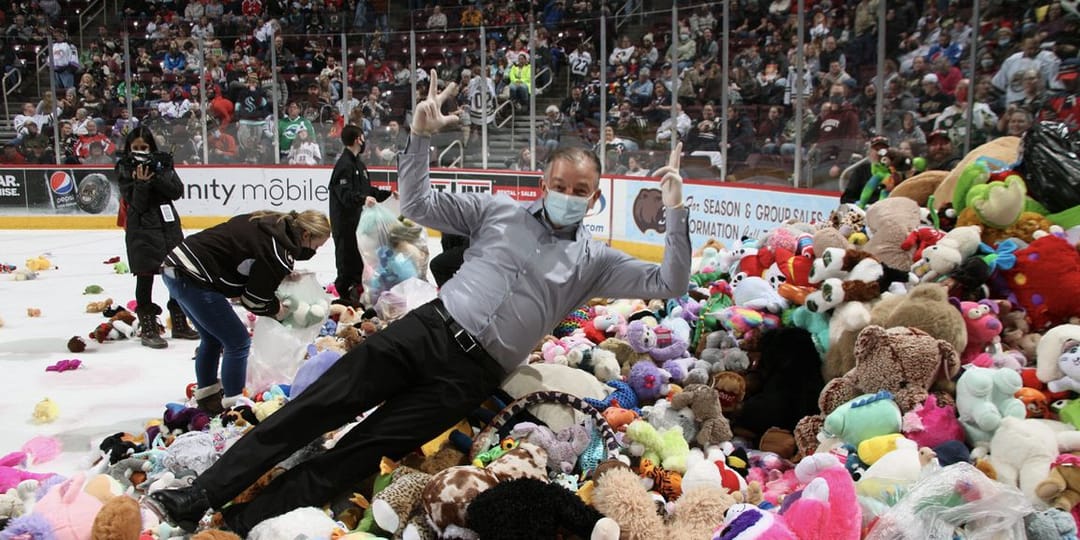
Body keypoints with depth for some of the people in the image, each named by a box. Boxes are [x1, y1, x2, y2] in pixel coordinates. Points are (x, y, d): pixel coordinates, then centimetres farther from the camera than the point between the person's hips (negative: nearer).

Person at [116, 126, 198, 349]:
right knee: (145, 276, -3)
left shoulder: (163, 163, 7)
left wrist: (155, 177, -15)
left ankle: (179, 324, 21)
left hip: (169, 224, 4)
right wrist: (141, 182, -23)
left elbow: (177, 191, -4)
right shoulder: (125, 169, -2)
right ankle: (147, 330, 3)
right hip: (142, 228, -4)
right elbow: (136, 204, -10)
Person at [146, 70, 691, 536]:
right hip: (429, 328, 2)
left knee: (361, 452, -9)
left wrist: (675, 213, -11)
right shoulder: (499, 210, 10)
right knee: (318, 405, -10)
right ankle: (200, 494, -2)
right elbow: (417, 206, 8)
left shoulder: (595, 260, 8)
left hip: (473, 374, -1)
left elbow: (668, 283, 1)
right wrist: (420, 136, -4)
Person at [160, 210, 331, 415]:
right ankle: (233, 404, 9)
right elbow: (254, 300, -13)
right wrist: (277, 309, 7)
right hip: (192, 280, -10)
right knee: (238, 342, 0)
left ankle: (206, 396, 38)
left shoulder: (274, 222, 6)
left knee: (212, 338, 24)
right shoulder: (278, 253, -19)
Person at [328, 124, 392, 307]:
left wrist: (387, 193, 19)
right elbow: (345, 193, -26)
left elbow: (368, 190, 22)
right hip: (345, 220, -10)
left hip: (357, 218, 10)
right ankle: (345, 294, 1)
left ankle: (356, 288, 27)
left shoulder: (359, 164, 17)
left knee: (360, 255, 16)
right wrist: (362, 199, -41)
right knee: (347, 255, -5)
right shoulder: (344, 164, -15)